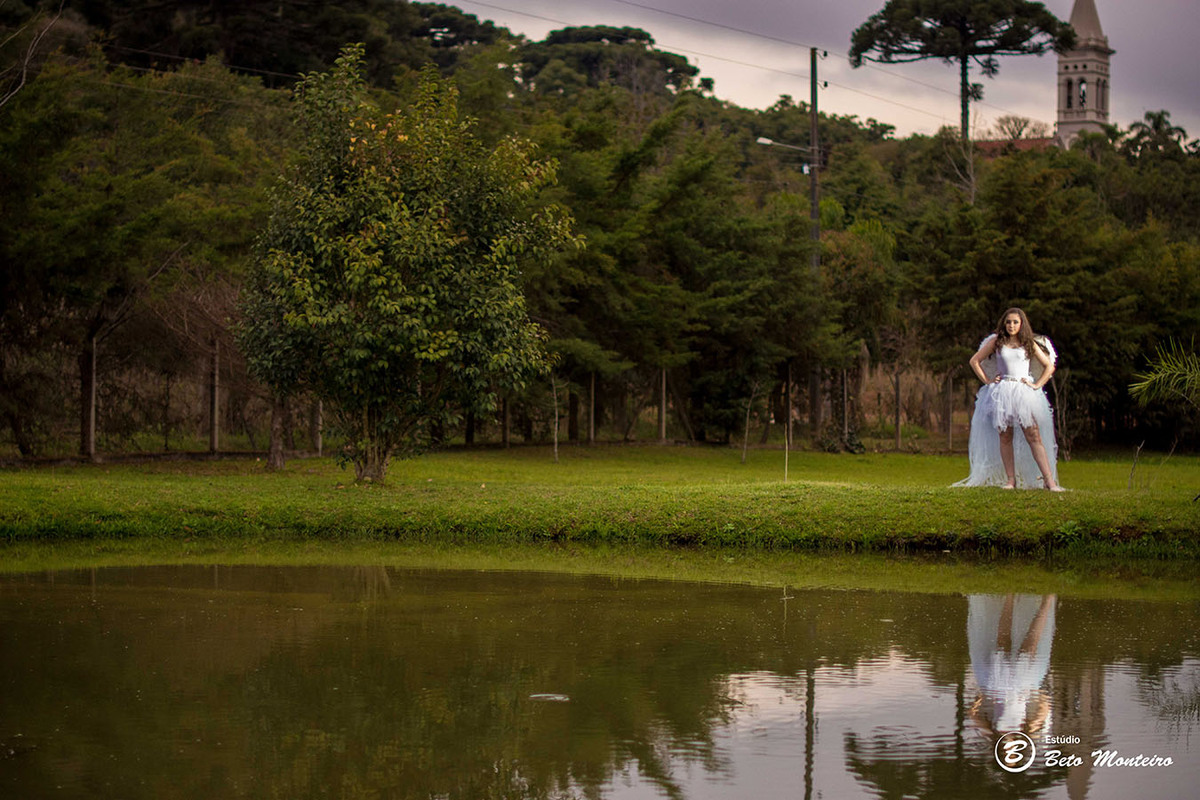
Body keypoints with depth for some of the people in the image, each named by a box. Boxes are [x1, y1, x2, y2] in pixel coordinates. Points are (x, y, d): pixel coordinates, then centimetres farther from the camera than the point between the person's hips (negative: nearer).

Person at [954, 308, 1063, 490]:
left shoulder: (1030, 344, 10)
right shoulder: (996, 342, 10)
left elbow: (1049, 366, 15)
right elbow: (974, 361, 14)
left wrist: (1037, 385, 3)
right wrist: (987, 381, 5)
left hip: (1024, 393, -1)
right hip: (1001, 392, 1)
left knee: (1034, 436, -10)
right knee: (1005, 437, -2)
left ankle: (1049, 480, -15)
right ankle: (1010, 480, 1)